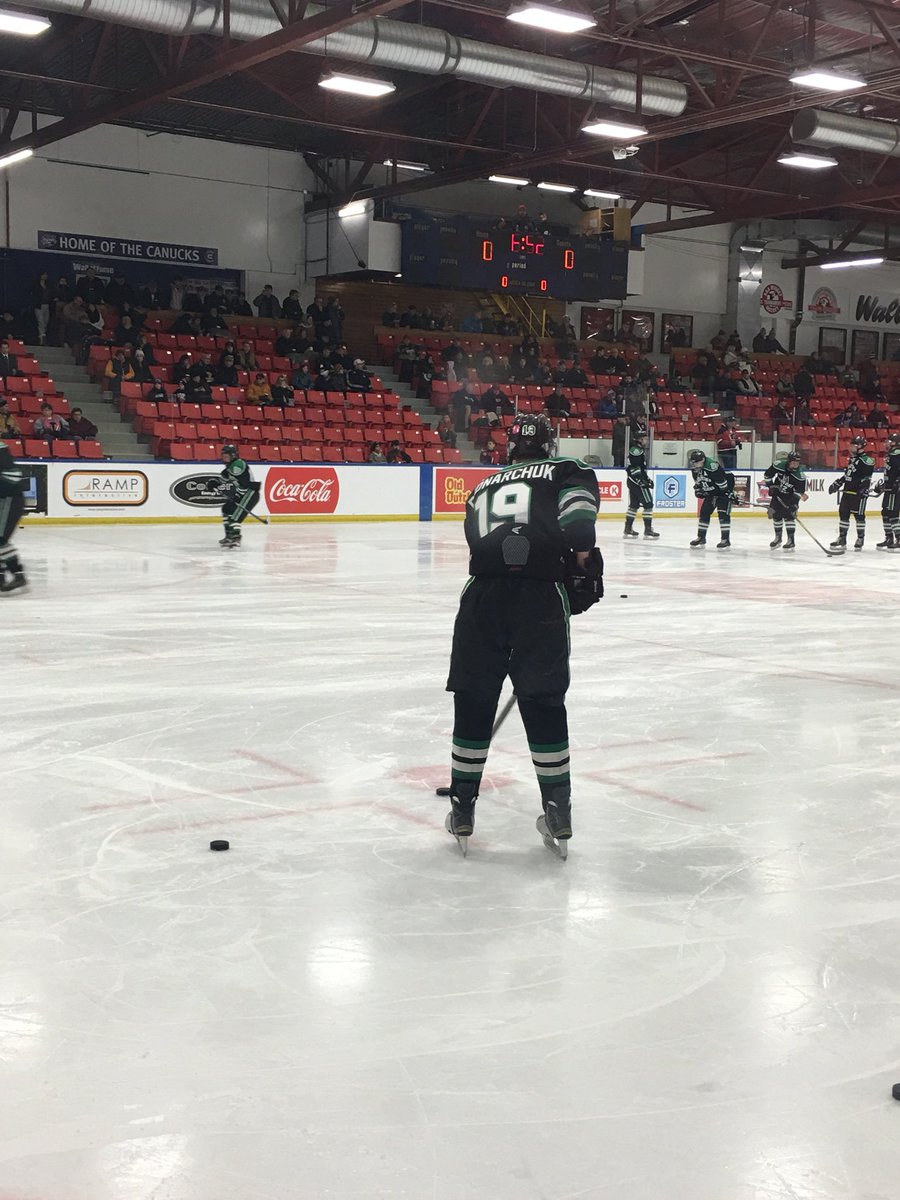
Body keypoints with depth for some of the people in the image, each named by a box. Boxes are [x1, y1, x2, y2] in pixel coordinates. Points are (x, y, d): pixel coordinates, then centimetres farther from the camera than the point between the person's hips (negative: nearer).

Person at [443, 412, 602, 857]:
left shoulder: (483, 487, 31)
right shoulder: (566, 471, 17)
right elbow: (579, 508, -5)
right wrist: (584, 566, -1)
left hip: (482, 593, 3)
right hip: (541, 595, -2)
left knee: (473, 703, 16)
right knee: (544, 704, 10)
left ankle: (462, 811, 23)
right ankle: (559, 817, 15)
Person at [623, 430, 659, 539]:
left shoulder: (640, 449, 19)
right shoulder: (636, 450, -15)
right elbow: (634, 467, -23)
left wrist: (647, 478, 24)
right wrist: (642, 480, -25)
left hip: (633, 481, 11)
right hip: (637, 481, -11)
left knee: (634, 504, 13)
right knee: (648, 504, -8)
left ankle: (628, 528, 16)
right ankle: (648, 529, -8)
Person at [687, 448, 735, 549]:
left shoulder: (712, 466, -33)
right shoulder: (695, 469, -5)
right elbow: (698, 482, 13)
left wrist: (729, 492, -25)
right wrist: (698, 490, -2)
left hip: (724, 491, -9)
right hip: (711, 493, 9)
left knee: (723, 514, -17)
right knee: (704, 512, 6)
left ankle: (726, 540, -16)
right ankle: (701, 538, 18)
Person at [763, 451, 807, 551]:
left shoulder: (800, 475, -26)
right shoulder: (779, 465, -22)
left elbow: (799, 490, -21)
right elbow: (767, 474, -6)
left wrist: (793, 502, -30)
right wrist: (771, 486, -6)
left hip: (790, 496, -3)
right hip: (777, 493, 3)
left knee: (789, 515, -15)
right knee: (776, 515, 10)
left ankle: (791, 540, -11)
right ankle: (778, 537, 28)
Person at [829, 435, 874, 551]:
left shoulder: (866, 460, -11)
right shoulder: (852, 459, 18)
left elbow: (867, 477, -19)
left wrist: (864, 489, -29)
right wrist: (837, 484, 25)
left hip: (858, 493, -9)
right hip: (848, 491, 9)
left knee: (859, 515, -3)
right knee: (843, 513, 9)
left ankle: (860, 538, 8)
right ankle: (842, 539, 15)